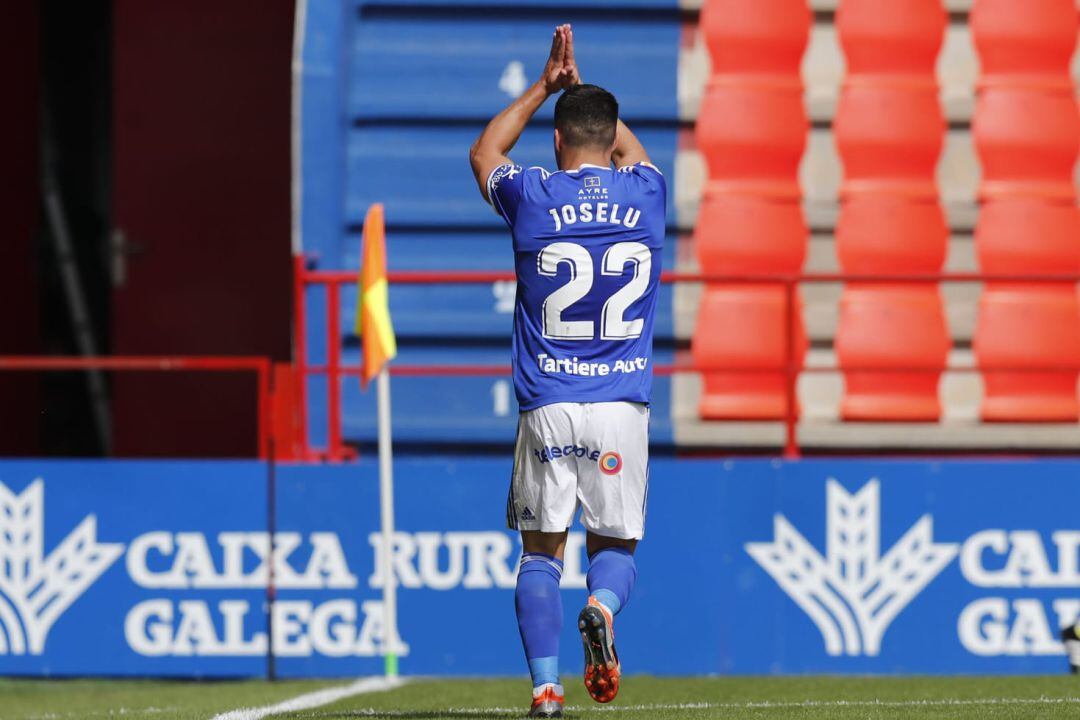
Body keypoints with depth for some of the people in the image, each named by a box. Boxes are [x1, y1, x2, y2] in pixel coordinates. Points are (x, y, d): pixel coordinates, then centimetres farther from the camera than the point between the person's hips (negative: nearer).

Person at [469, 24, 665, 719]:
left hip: (547, 410, -1)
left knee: (542, 551, 6)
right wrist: (580, 88, 38)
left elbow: (485, 153, 23)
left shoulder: (533, 195, -1)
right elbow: (631, 150, 31)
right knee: (617, 544, 11)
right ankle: (602, 606, -22)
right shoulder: (646, 192, 4)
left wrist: (545, 87, 30)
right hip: (622, 407, 1)